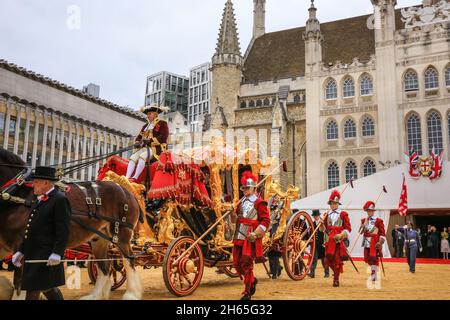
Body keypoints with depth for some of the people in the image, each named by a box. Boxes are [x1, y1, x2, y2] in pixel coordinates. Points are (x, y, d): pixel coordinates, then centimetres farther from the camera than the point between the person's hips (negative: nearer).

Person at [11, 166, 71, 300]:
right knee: (46, 287, 16)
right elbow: (30, 229, 19)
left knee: (33, 290, -3)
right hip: (33, 254, 9)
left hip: (46, 256, -9)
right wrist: (21, 251, 16)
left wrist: (57, 253, -27)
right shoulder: (39, 200, 15)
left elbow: (63, 230, -20)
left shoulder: (60, 200, -13)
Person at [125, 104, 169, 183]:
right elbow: (139, 136, 20)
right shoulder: (146, 126, 26)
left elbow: (163, 137, -11)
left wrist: (150, 140, -20)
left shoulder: (162, 124, 3)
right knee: (133, 157, -19)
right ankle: (127, 178, -33)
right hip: (144, 147, 7)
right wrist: (137, 142, -4)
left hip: (156, 148, -7)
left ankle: (135, 178, -41)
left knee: (142, 156, -33)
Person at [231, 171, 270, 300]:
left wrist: (255, 234, -17)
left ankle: (247, 292, 10)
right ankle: (252, 281, 35)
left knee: (246, 263, -5)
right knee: (237, 263, 9)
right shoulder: (241, 203, 15)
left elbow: (266, 221, -9)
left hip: (251, 238, -7)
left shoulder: (259, 203, -5)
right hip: (239, 237, 7)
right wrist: (233, 213, -2)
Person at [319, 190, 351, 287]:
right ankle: (336, 273, 28)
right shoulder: (327, 215, 13)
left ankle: (336, 279, 6)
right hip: (329, 240, 4)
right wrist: (322, 224, -6)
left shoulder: (343, 214, 0)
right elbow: (324, 228, 16)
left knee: (337, 259, -4)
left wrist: (341, 235, -18)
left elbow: (348, 228, -3)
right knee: (328, 259, 1)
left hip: (339, 240, -4)